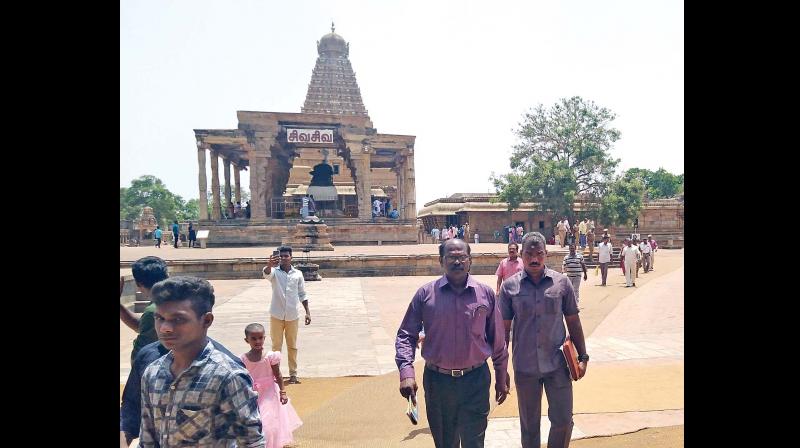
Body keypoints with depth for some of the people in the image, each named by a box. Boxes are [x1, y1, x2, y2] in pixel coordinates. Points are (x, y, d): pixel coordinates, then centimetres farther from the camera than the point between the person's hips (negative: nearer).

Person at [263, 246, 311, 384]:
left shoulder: (298, 274, 3)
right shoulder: (275, 272, -3)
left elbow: (302, 294, 9)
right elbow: (266, 273, -29)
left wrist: (307, 312, 3)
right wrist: (269, 265, -52)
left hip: (292, 316, 2)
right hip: (277, 315, -1)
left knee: (292, 346, 10)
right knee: (276, 346, 7)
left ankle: (293, 374, 20)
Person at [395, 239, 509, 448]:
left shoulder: (486, 294, -1)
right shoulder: (426, 293, -4)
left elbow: (497, 341, 7)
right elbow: (406, 335, -1)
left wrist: (501, 378, 12)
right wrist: (406, 372, -15)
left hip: (475, 381, -1)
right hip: (437, 381, 1)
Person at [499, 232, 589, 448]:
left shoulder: (561, 282, -2)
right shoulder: (510, 286, -4)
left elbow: (573, 322, 5)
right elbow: (503, 329, 0)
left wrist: (583, 357, 4)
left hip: (557, 365, 0)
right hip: (524, 367, 0)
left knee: (563, 421, 6)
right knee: (529, 425, 14)